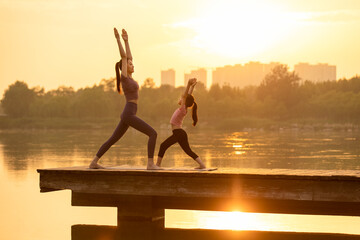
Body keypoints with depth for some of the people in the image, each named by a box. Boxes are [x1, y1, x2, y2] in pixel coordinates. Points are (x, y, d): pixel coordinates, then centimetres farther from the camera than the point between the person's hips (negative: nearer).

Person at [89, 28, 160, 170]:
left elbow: (129, 57, 23)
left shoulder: (129, 77, 16)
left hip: (128, 115, 10)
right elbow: (123, 57, -10)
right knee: (153, 133, -11)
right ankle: (150, 164, -15)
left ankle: (94, 162, 13)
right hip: (129, 114, -10)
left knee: (112, 140, 11)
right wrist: (118, 40, -10)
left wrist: (126, 41, 24)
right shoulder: (124, 77, -7)